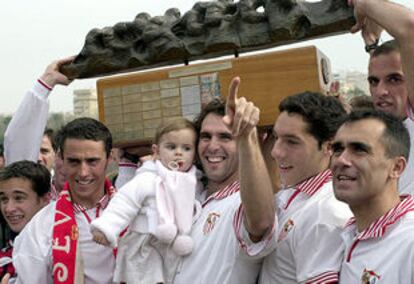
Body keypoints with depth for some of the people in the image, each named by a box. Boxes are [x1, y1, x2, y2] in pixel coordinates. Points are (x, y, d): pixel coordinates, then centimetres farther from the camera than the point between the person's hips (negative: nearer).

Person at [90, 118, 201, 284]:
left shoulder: (193, 182, 5)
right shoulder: (147, 180, -12)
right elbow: (124, 204, -14)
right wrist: (106, 227, -23)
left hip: (177, 250, 5)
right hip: (145, 251, -5)